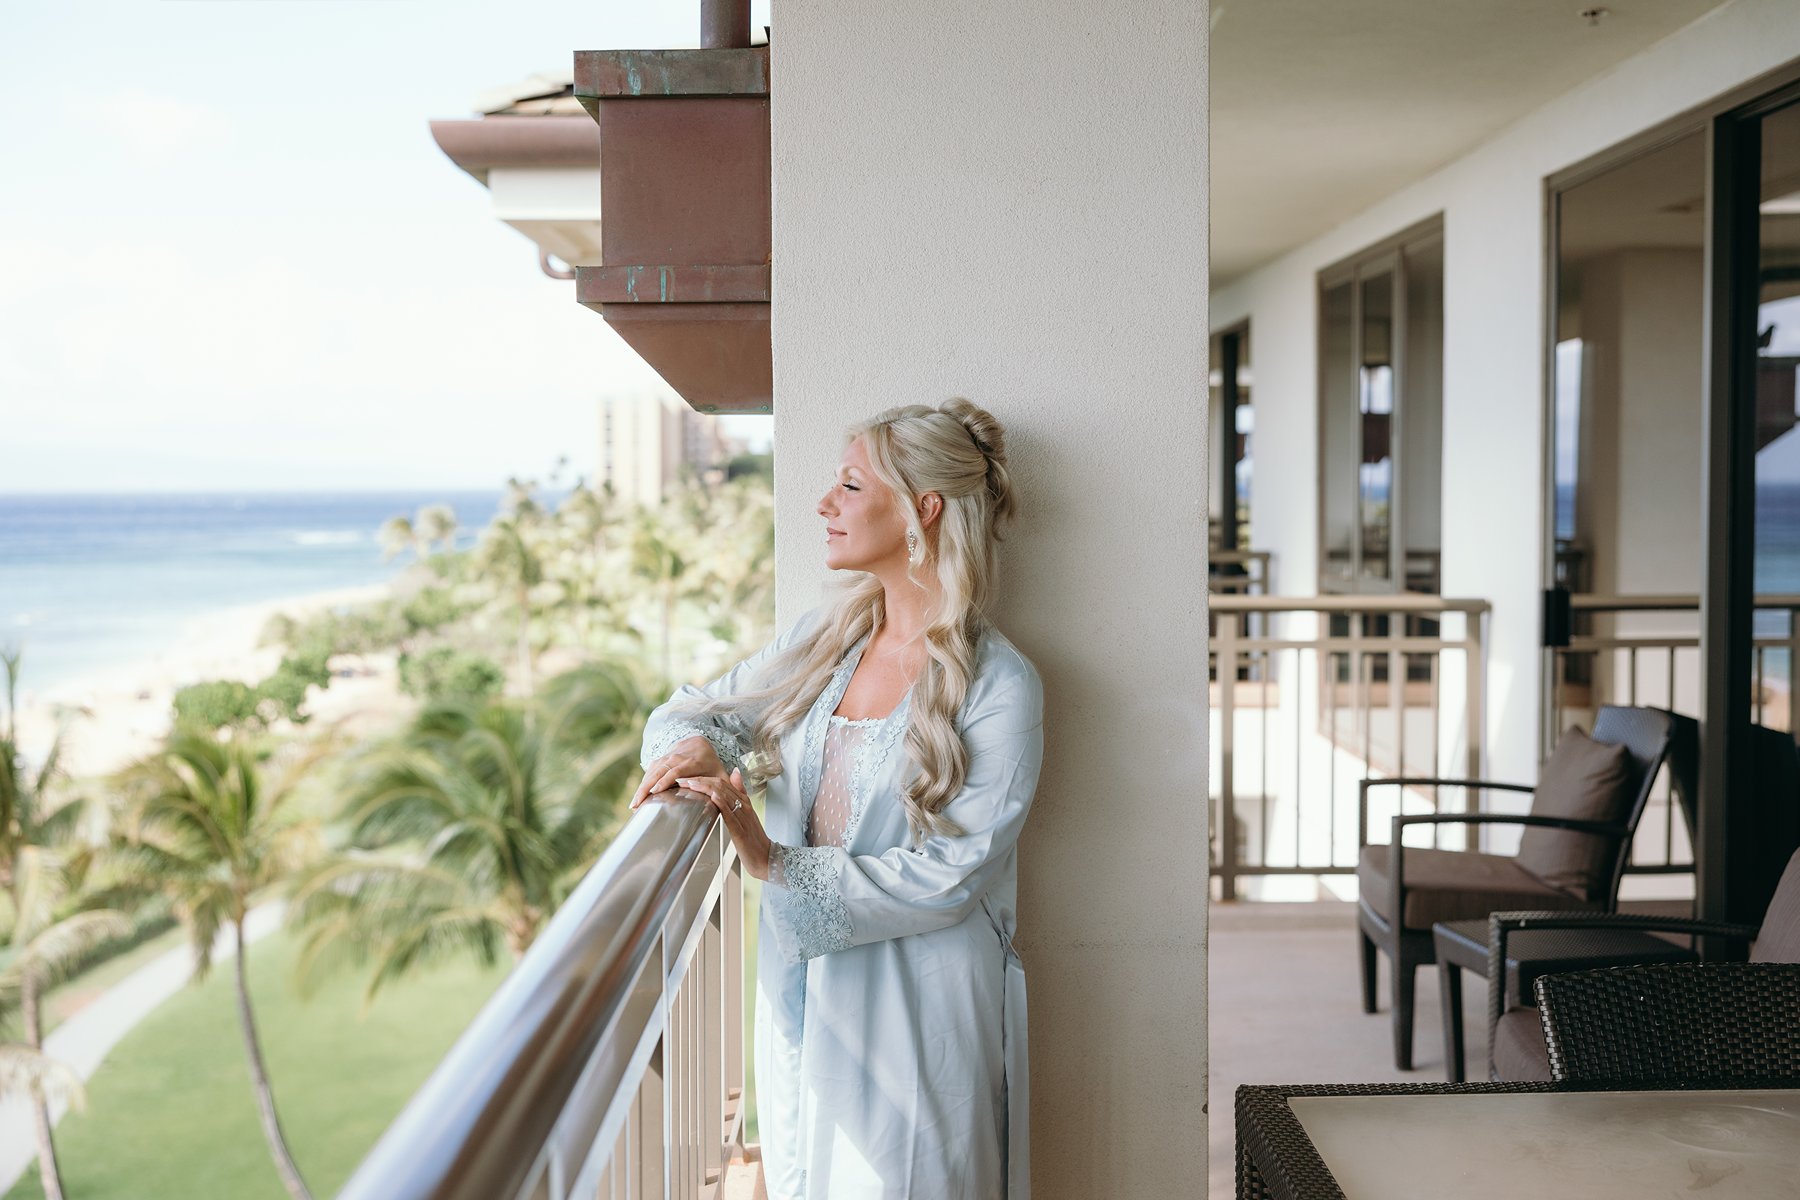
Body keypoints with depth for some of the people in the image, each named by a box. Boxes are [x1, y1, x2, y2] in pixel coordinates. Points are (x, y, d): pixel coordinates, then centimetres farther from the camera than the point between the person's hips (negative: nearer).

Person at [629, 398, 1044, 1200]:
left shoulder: (1000, 688, -13)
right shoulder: (824, 638, 5)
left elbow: (952, 875, -18)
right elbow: (696, 711, 11)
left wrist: (778, 867, -19)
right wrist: (692, 749, -13)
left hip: (914, 1009, -5)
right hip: (800, 990, 5)